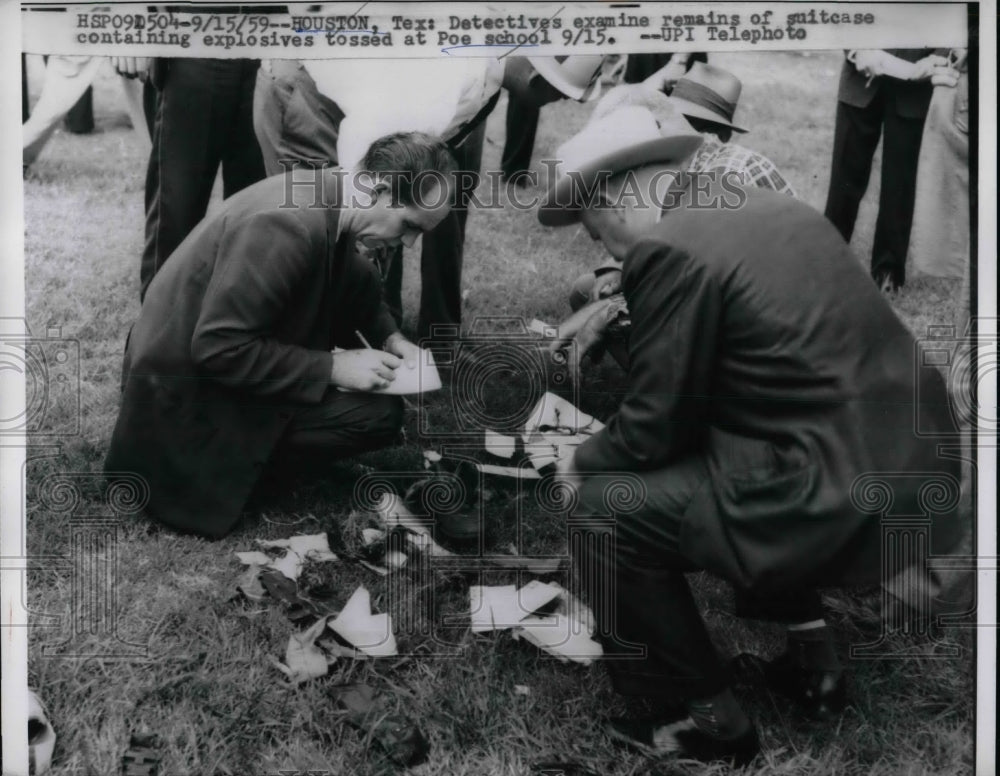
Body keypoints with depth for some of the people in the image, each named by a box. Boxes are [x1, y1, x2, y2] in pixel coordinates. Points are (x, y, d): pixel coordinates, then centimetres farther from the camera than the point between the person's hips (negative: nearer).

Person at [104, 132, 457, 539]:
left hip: (224, 353, 10)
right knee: (379, 415, -18)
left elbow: (354, 290, 17)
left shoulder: (329, 201, -1)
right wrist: (332, 368, -25)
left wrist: (389, 338, -1)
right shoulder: (287, 225, -31)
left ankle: (254, 442, 6)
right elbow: (218, 348, -29)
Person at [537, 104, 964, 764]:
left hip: (838, 499, -10)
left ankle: (711, 720, 15)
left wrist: (583, 464, 10)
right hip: (906, 463, 10)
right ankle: (811, 656, 31)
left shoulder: (670, 248, -14)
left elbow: (655, 425, -8)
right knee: (701, 445, 31)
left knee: (603, 509, 0)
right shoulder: (768, 208, 12)